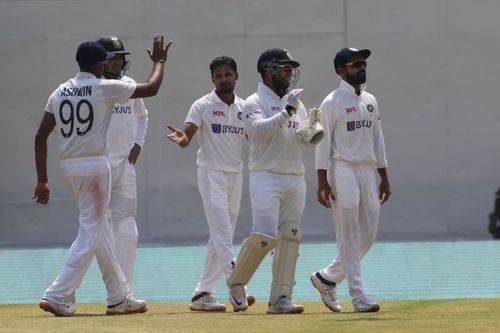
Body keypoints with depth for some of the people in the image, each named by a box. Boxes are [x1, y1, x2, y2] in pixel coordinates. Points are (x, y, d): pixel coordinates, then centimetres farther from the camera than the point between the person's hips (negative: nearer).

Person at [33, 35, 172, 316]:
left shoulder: (59, 93, 8)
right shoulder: (105, 88, -8)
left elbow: (41, 137, 6)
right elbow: (151, 89, -1)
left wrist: (42, 180, 9)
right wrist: (160, 61, 16)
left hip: (69, 166, 7)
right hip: (94, 164, -7)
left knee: (101, 230, 16)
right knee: (91, 233, -3)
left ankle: (119, 298, 22)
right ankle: (59, 296, -13)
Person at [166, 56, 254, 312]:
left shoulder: (245, 108, 10)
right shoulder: (202, 106, -5)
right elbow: (187, 135, -15)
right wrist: (181, 138, -38)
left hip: (236, 175, 6)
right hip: (211, 174, -6)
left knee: (221, 238, 7)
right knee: (222, 235, -15)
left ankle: (203, 295, 12)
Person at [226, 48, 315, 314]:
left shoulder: (296, 104, 17)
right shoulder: (254, 103, -3)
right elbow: (259, 129, -21)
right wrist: (287, 112, -25)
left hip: (296, 177, 7)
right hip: (266, 176, -7)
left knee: (290, 237, 2)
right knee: (265, 235, -17)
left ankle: (280, 298, 3)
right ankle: (236, 281, 5)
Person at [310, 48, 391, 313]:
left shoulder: (370, 101, 15)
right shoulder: (332, 102, -5)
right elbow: (323, 143, -8)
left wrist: (384, 178, 14)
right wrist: (322, 182, -14)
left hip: (368, 171, 7)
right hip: (342, 170, -7)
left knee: (368, 236, 7)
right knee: (349, 238, -6)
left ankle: (326, 277, 22)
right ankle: (359, 295, -6)